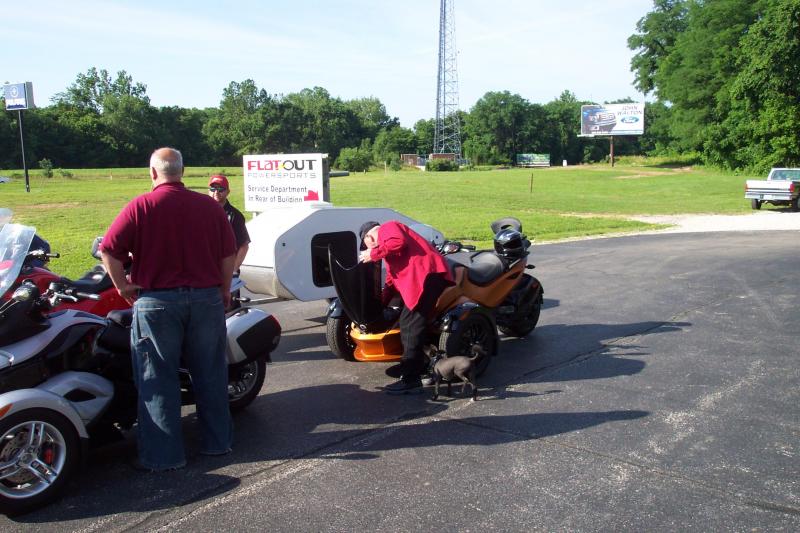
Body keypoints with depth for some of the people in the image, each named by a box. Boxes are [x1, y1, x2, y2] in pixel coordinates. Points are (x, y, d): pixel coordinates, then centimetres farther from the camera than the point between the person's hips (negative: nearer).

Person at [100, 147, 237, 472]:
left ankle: (163, 455, 11)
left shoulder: (140, 207, -5)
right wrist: (225, 289, 17)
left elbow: (108, 252, -10)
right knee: (210, 374, 14)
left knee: (158, 380, 6)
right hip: (206, 297, 3)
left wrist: (123, 286, 3)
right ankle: (217, 442, 24)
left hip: (156, 301, -3)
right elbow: (229, 254, 4)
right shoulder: (210, 206, 2)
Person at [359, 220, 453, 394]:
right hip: (418, 280, 10)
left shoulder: (387, 227, 9)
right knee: (409, 325, 14)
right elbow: (391, 281, 34)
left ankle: (411, 380, -11)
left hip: (426, 273, -10)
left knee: (410, 326, -11)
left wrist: (374, 254, -5)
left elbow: (399, 242, -15)